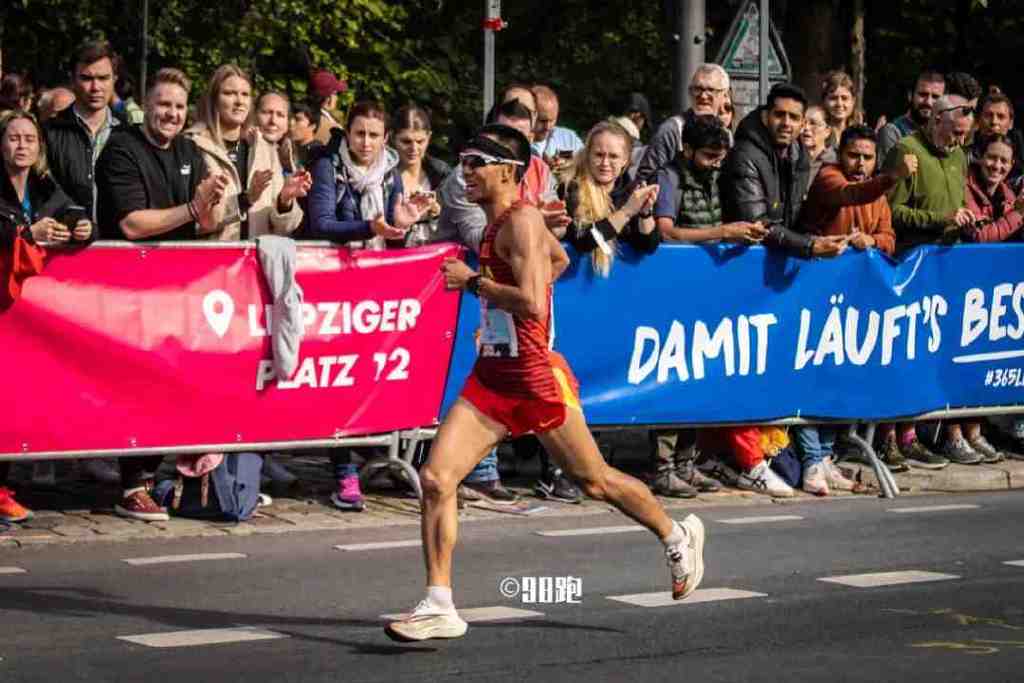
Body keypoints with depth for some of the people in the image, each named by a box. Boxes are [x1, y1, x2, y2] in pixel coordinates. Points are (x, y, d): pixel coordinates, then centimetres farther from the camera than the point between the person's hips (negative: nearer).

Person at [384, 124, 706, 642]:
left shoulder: (520, 221, -16)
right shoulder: (500, 220, 12)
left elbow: (532, 304, -27)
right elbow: (560, 259, 30)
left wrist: (473, 281, -18)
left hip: (534, 375, -8)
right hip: (491, 374, 9)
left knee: (595, 481, 9)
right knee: (436, 478, -7)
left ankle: (677, 537, 34)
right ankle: (439, 607, -4)